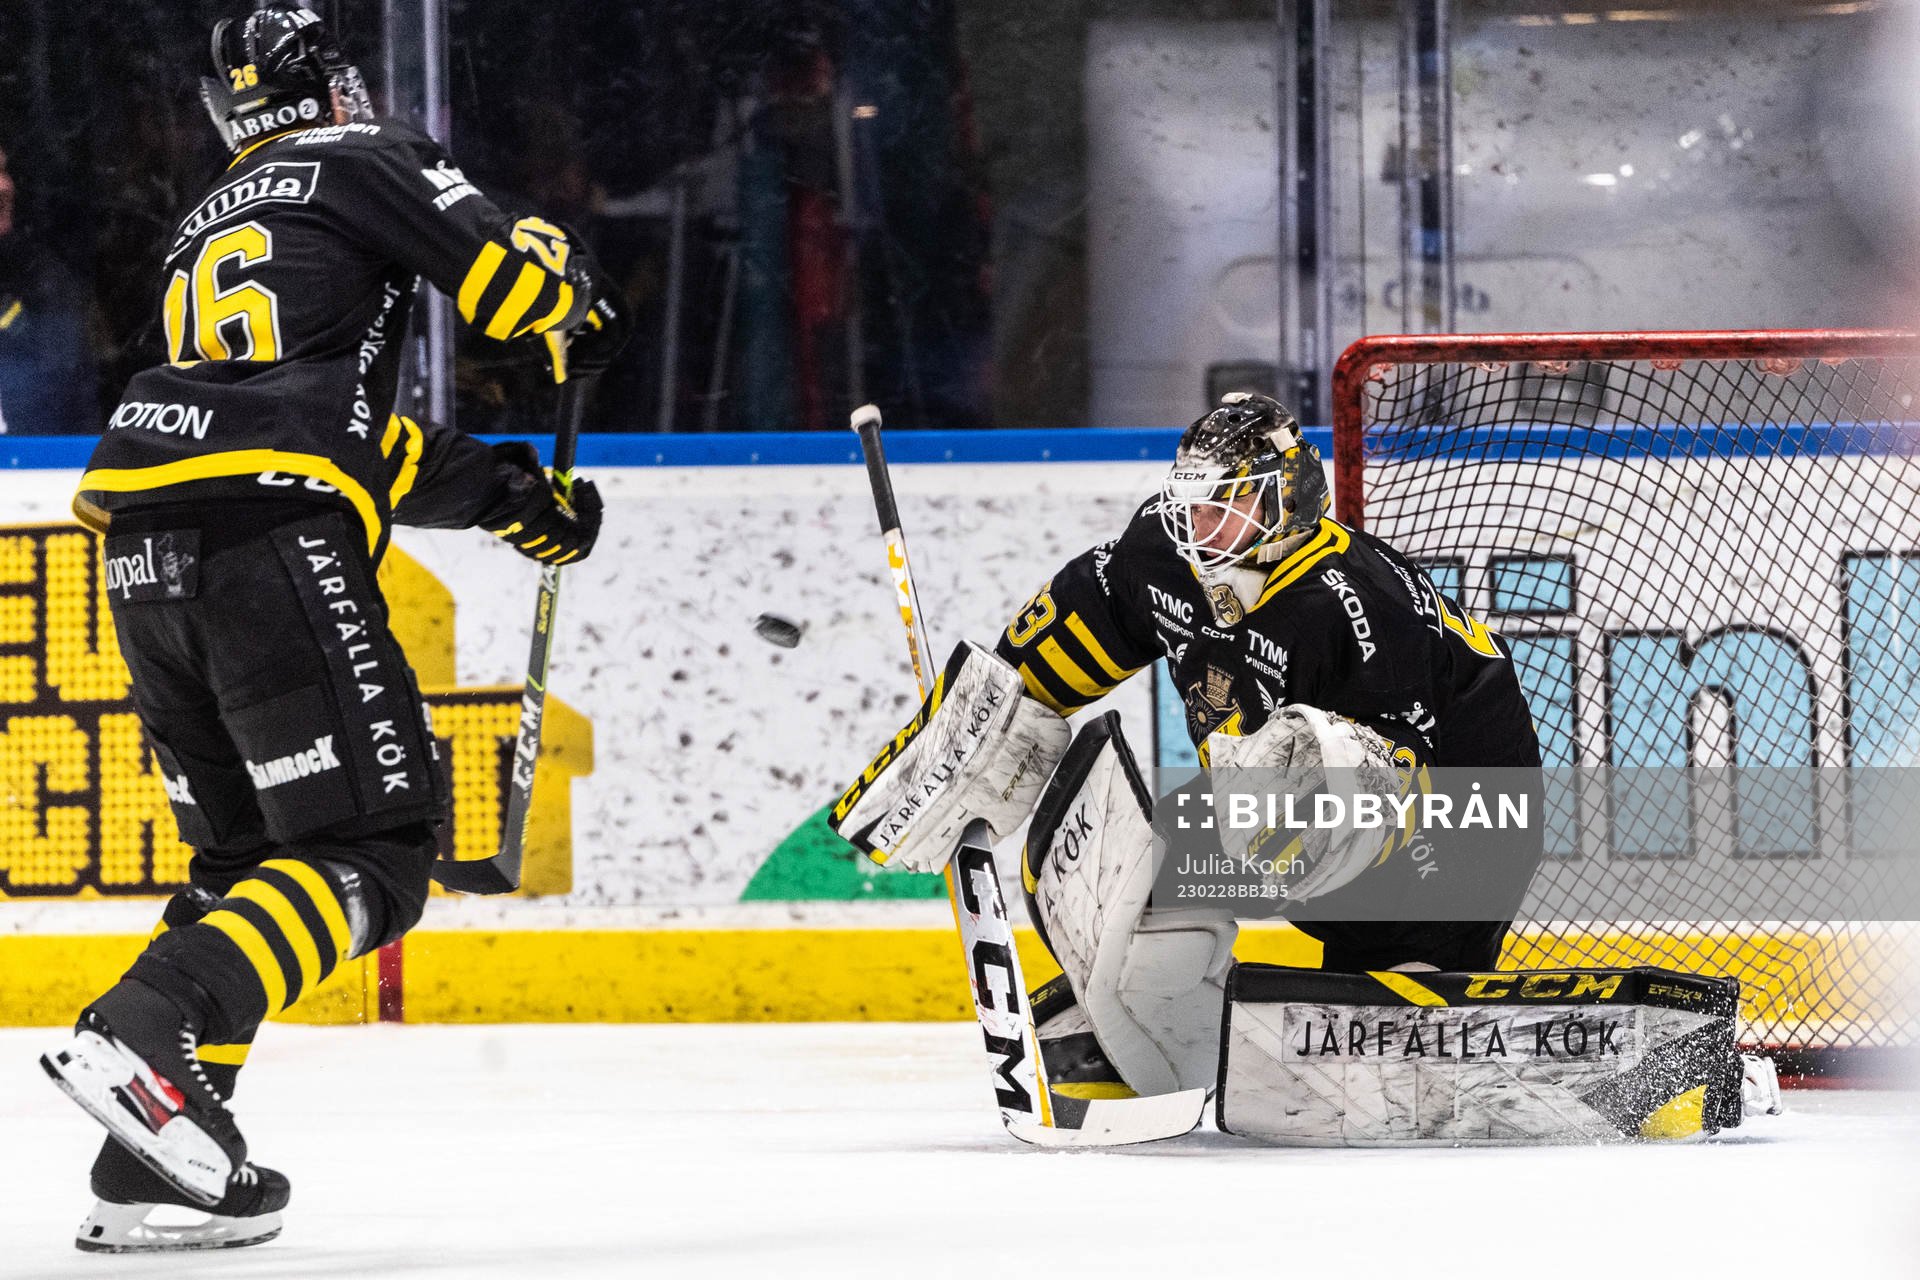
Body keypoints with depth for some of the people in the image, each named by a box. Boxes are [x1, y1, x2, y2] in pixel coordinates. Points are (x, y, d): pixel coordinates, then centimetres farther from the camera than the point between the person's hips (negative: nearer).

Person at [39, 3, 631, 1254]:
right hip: (272, 539, -8)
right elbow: (515, 274, -3)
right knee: (374, 847, -7)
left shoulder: (210, 223, 33)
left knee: (248, 850, 18)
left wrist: (507, 495, 33)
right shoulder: (368, 163, 10)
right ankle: (143, 1033, -28)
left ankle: (152, 1167, 6)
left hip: (147, 556, 8)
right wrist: (584, 315, 20)